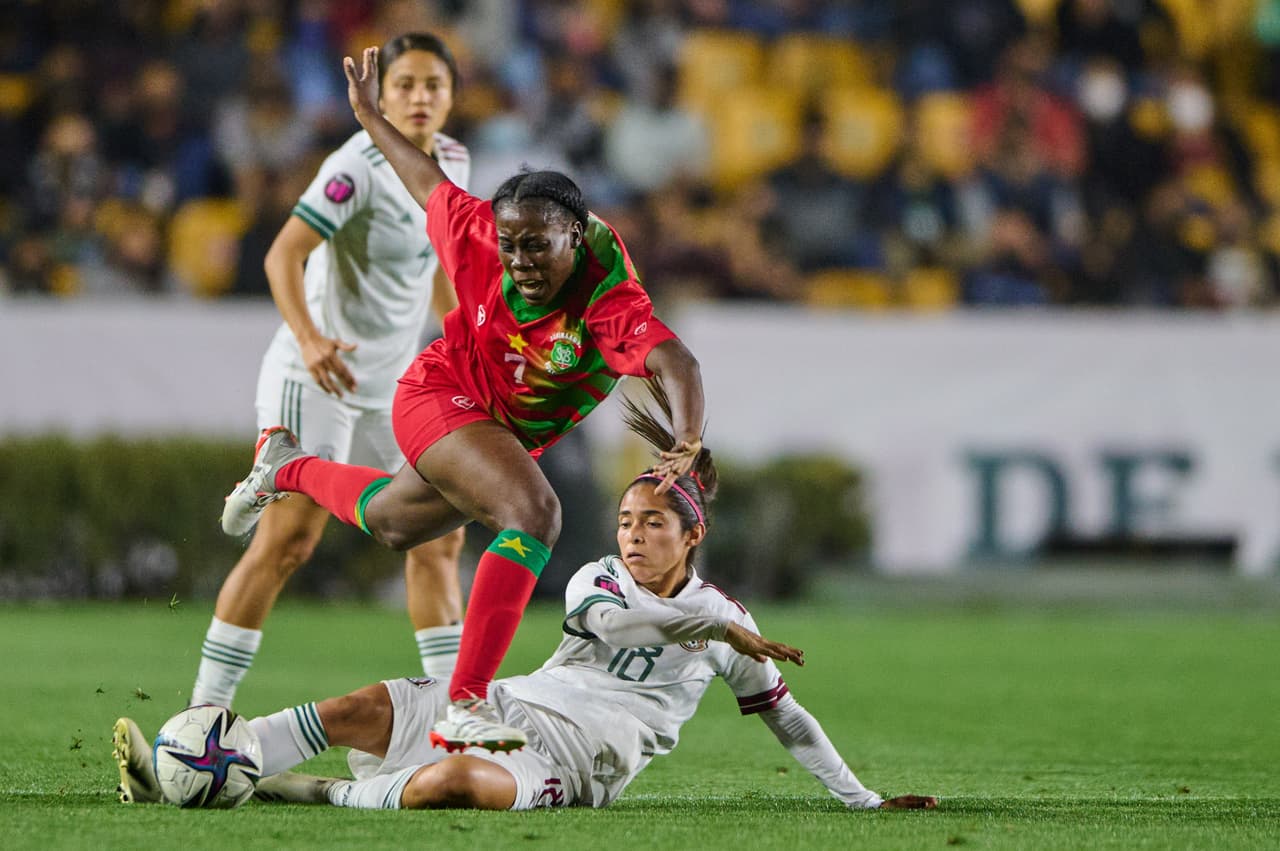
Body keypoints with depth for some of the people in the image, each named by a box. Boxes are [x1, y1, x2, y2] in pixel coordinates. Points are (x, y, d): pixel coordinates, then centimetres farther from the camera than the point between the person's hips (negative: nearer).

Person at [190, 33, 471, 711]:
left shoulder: (451, 161, 7)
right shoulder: (359, 166, -18)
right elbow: (283, 254, -24)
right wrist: (308, 336, -37)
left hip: (390, 386, 8)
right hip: (318, 376, -8)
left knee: (437, 536, 8)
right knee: (288, 539, -15)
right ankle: (204, 709, -12)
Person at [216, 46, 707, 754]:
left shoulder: (610, 302, -34)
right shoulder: (481, 241, -27)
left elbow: (675, 362, -52)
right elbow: (431, 185, -6)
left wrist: (687, 441, -70)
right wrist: (370, 117, 7)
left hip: (506, 436, 3)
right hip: (438, 397, -3)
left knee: (392, 522, 32)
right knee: (535, 514, -31)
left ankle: (286, 468, 63)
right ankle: (463, 708, -37)